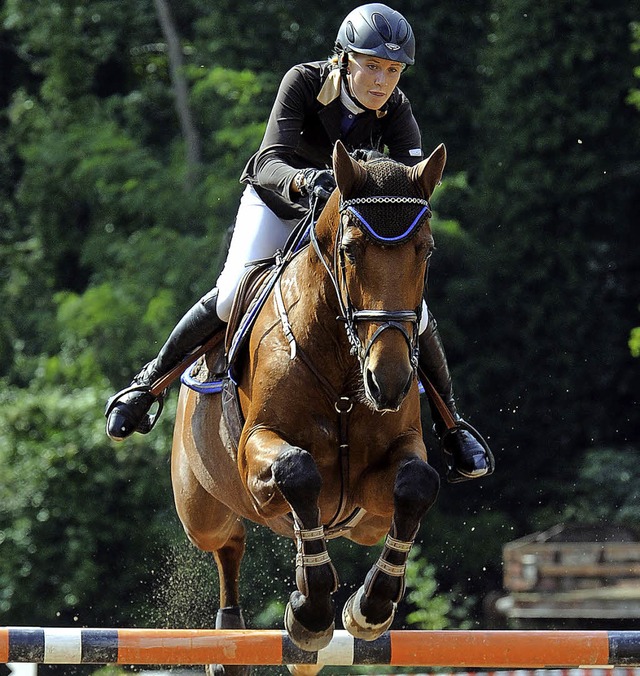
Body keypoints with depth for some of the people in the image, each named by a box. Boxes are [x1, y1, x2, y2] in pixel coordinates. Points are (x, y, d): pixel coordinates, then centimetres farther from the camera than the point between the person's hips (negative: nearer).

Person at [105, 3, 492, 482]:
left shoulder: (395, 110, -23)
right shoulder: (304, 83, -29)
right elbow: (269, 163, -38)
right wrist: (303, 181, -60)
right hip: (278, 199, -2)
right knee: (232, 296, -24)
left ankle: (449, 424, 10)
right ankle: (147, 385, -2)